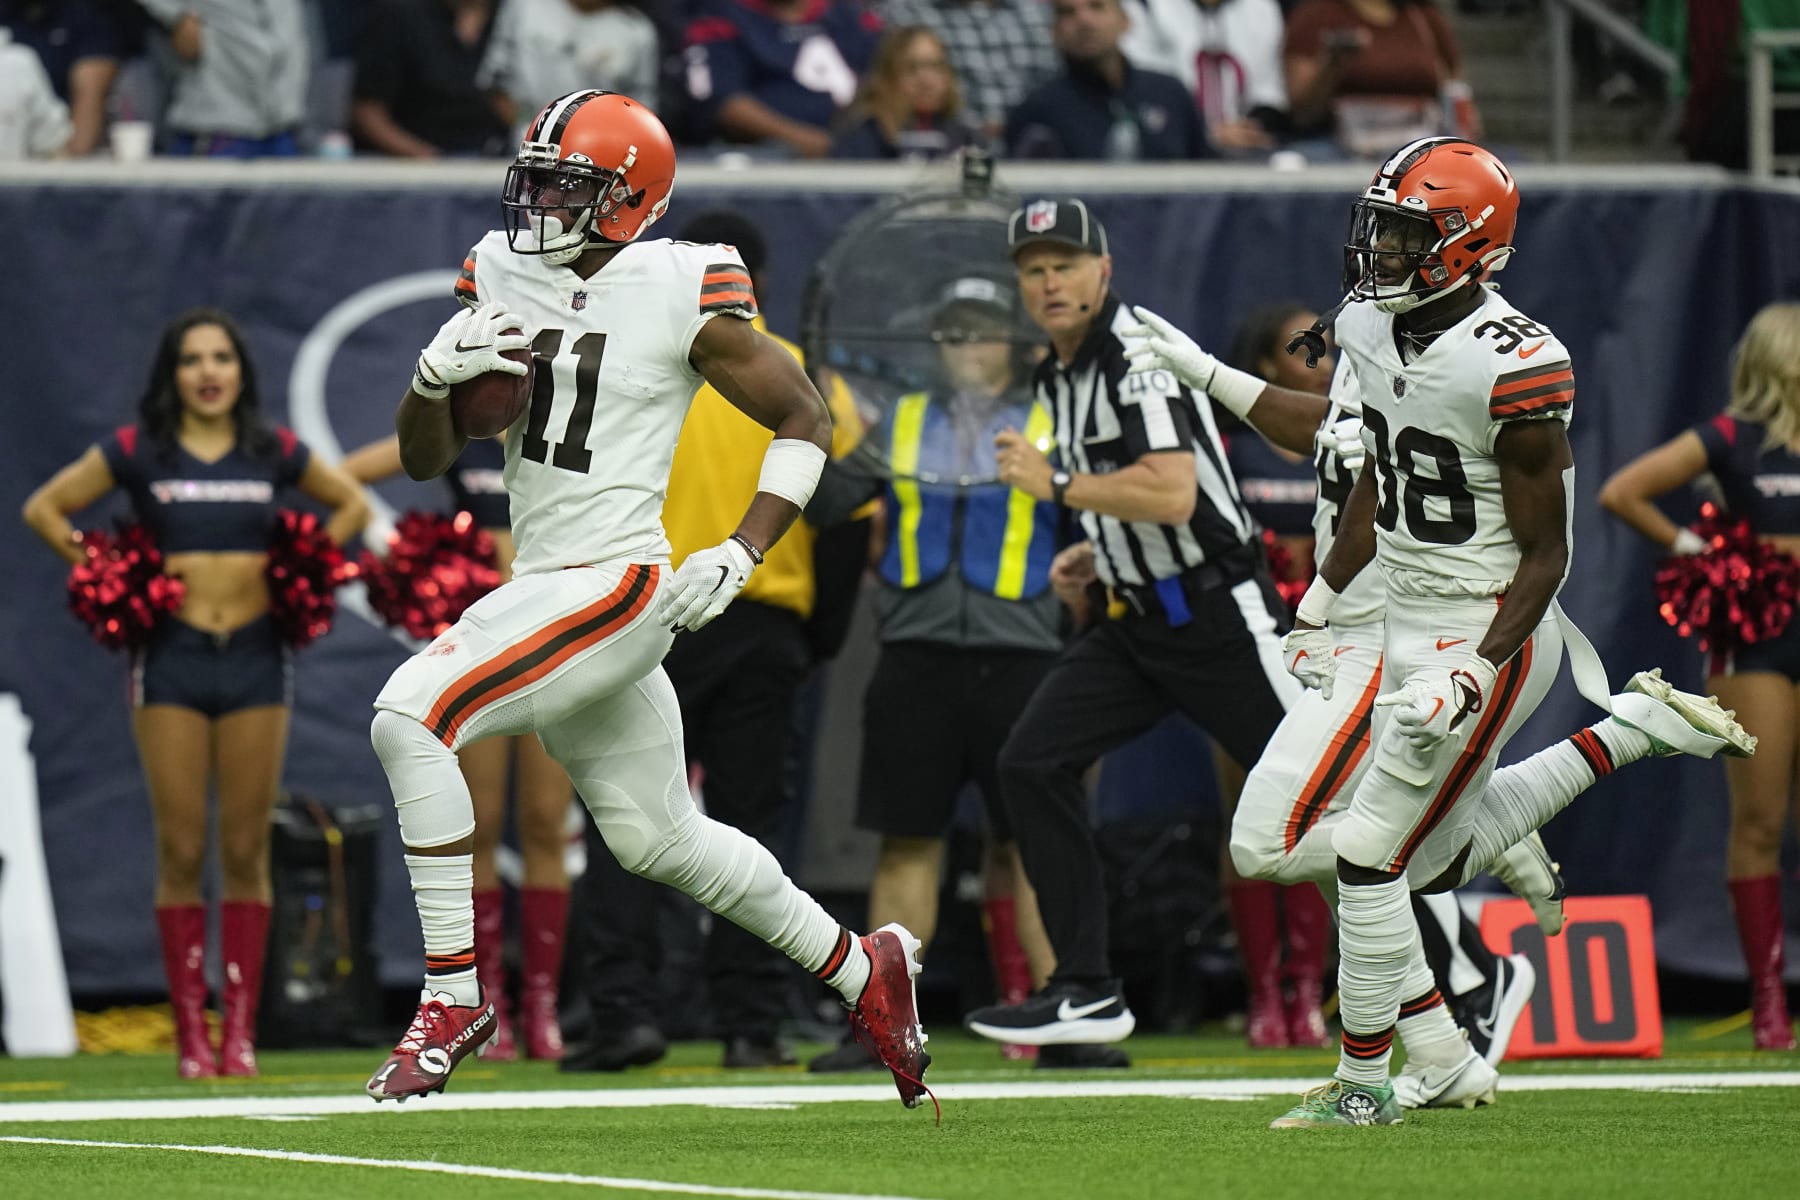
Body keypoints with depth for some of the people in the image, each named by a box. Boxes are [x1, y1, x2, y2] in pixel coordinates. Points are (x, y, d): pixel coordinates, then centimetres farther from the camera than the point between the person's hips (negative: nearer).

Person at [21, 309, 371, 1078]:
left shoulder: (275, 453, 7)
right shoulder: (136, 452, 2)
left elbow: (352, 504, 20)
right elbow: (44, 508, 8)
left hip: (255, 659, 1)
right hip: (172, 659, -1)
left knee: (246, 853, 0)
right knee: (181, 853, -3)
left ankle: (241, 1029, 2)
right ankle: (190, 1031, -1)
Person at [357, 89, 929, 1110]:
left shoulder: (681, 297, -10)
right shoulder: (505, 276, 8)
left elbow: (807, 419, -3)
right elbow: (425, 460, 10)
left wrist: (739, 558, -12)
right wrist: (437, 374, -12)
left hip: (616, 585, -8)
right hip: (545, 585, 8)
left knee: (410, 719, -22)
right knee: (661, 840, 17)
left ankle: (455, 996, -14)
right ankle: (864, 970, 34)